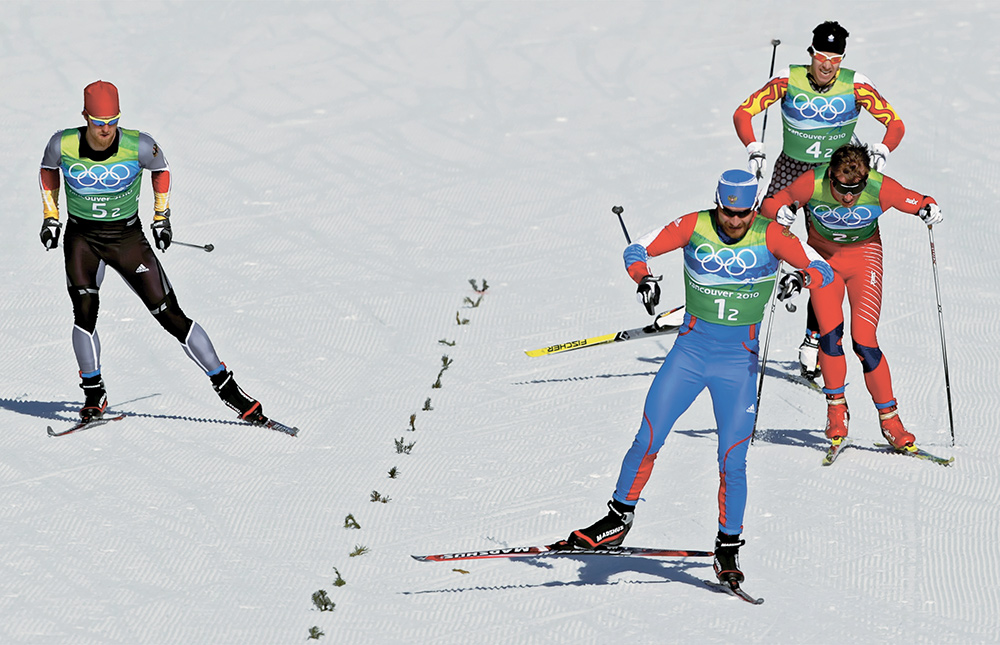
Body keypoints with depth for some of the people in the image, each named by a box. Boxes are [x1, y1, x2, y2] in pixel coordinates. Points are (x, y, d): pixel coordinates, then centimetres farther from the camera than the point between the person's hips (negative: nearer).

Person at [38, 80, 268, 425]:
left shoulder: (138, 146, -19)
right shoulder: (64, 144, -16)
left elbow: (161, 169, 4)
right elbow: (48, 169, 8)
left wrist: (161, 216, 4)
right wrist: (50, 216, 6)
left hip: (128, 238, -1)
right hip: (82, 238, 1)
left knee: (171, 316, -5)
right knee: (85, 313, -19)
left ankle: (226, 387, 3)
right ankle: (93, 395, 1)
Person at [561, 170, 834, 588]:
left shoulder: (770, 236, -10)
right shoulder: (694, 227, -7)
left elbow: (824, 269, -11)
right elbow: (637, 250, -2)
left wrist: (802, 278, -33)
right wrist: (643, 278, -24)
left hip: (739, 359, -1)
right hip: (691, 349, 1)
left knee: (732, 460, -7)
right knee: (647, 439, -3)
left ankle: (728, 549, 7)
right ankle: (619, 520, 15)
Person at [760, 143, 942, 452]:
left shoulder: (881, 188, -25)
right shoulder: (813, 183, -24)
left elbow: (918, 202, -10)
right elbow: (770, 204, -13)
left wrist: (929, 209, -33)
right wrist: (779, 212, -36)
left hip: (864, 256, -1)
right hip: (823, 257, 1)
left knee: (864, 342, -12)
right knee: (830, 331, -18)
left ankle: (889, 420, 0)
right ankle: (836, 407, 2)